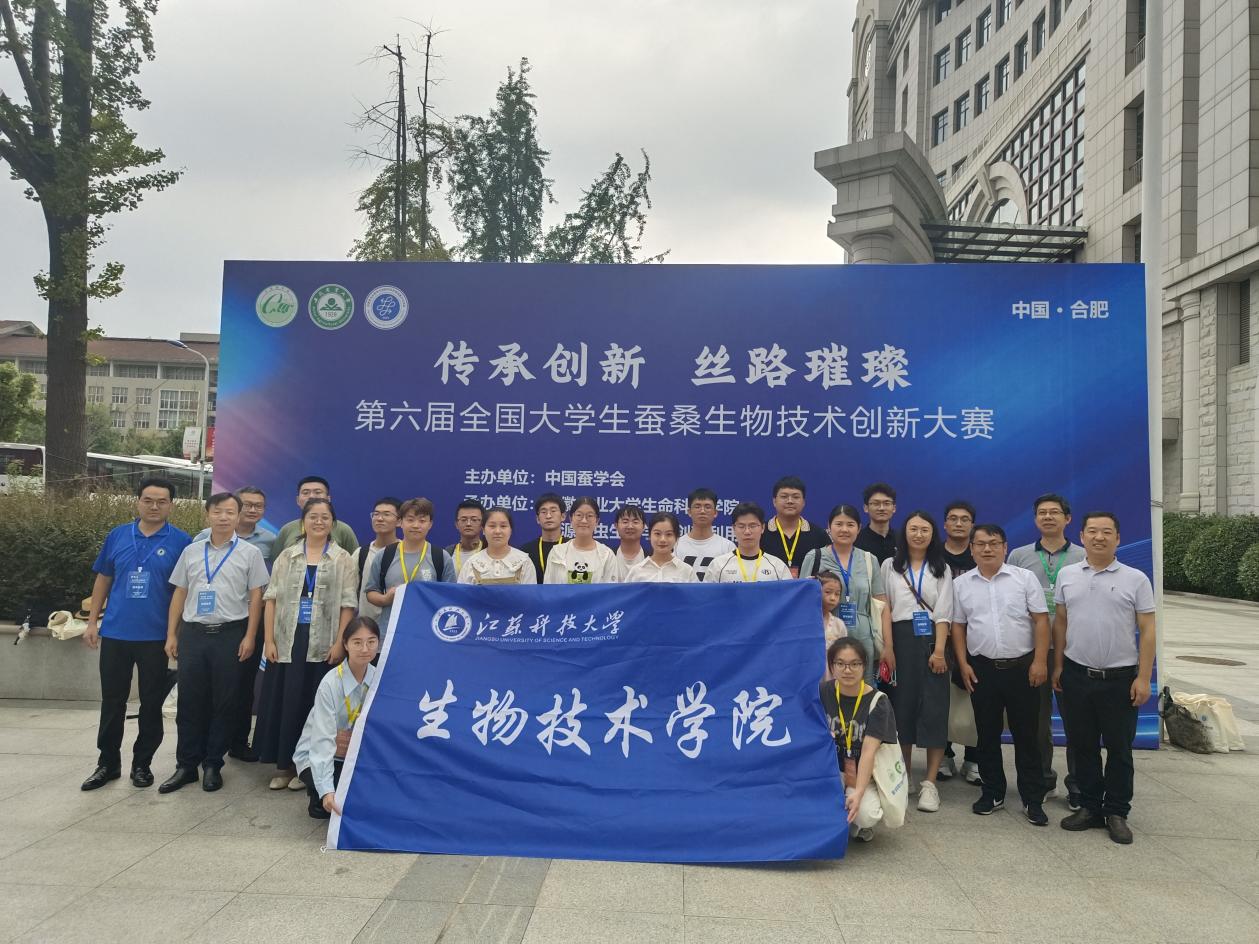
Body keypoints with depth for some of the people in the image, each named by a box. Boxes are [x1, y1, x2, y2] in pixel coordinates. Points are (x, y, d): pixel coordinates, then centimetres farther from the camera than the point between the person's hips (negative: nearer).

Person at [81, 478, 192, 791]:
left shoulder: (180, 542, -4)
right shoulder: (118, 536, 4)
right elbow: (103, 579, 11)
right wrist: (92, 622, 7)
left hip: (156, 636, -2)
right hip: (115, 633, 3)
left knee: (152, 704, 8)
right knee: (112, 701, 11)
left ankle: (142, 763, 22)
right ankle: (108, 763, 25)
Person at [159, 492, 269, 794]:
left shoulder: (250, 552, 0)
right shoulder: (191, 551, 9)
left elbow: (256, 596, -2)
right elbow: (179, 594, 12)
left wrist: (249, 637, -8)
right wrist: (171, 635, 7)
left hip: (230, 634, -3)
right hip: (192, 633, 3)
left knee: (223, 703, 4)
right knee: (189, 702, 7)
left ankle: (213, 765, 16)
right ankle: (186, 765, 17)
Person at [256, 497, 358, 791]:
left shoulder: (343, 559, 2)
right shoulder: (287, 556, 9)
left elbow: (347, 605, -2)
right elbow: (271, 599, 5)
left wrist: (339, 643, -9)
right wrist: (269, 640, -2)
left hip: (322, 645, -2)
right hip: (286, 641, 2)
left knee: (312, 705, 3)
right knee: (281, 702, 5)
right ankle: (283, 764, 17)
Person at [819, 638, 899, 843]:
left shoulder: (877, 702, -13)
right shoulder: (822, 692, -6)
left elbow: (868, 751, -21)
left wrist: (858, 792, -33)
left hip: (863, 775, -2)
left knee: (866, 815, -32)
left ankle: (859, 824, 10)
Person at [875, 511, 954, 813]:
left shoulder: (941, 569, 10)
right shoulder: (890, 566, 9)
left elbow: (943, 613, 2)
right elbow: (885, 609, 4)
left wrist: (939, 651, -10)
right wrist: (887, 647, -7)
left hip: (931, 641, 0)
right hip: (901, 640, 0)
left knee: (934, 708, -5)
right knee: (902, 706, 3)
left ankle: (930, 783, -1)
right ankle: (902, 776, 16)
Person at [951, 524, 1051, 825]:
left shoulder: (1025, 579, -2)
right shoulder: (961, 584, 4)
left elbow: (1041, 621, -3)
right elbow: (958, 627, 9)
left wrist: (1039, 661, -9)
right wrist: (963, 664, 1)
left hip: (1021, 667, -2)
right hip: (982, 669, 2)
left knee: (1026, 735, 4)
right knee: (987, 734, 10)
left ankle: (1033, 799, 14)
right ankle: (993, 792, 23)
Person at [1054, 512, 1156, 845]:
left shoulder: (1135, 579, -3)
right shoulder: (1067, 575, 5)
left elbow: (1147, 630, -3)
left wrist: (1143, 677, -8)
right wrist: (1058, 665, 8)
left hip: (1120, 678, -2)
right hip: (1077, 676, 3)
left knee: (1119, 749, 7)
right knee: (1082, 746, 11)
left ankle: (1117, 813, 20)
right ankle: (1089, 807, 24)